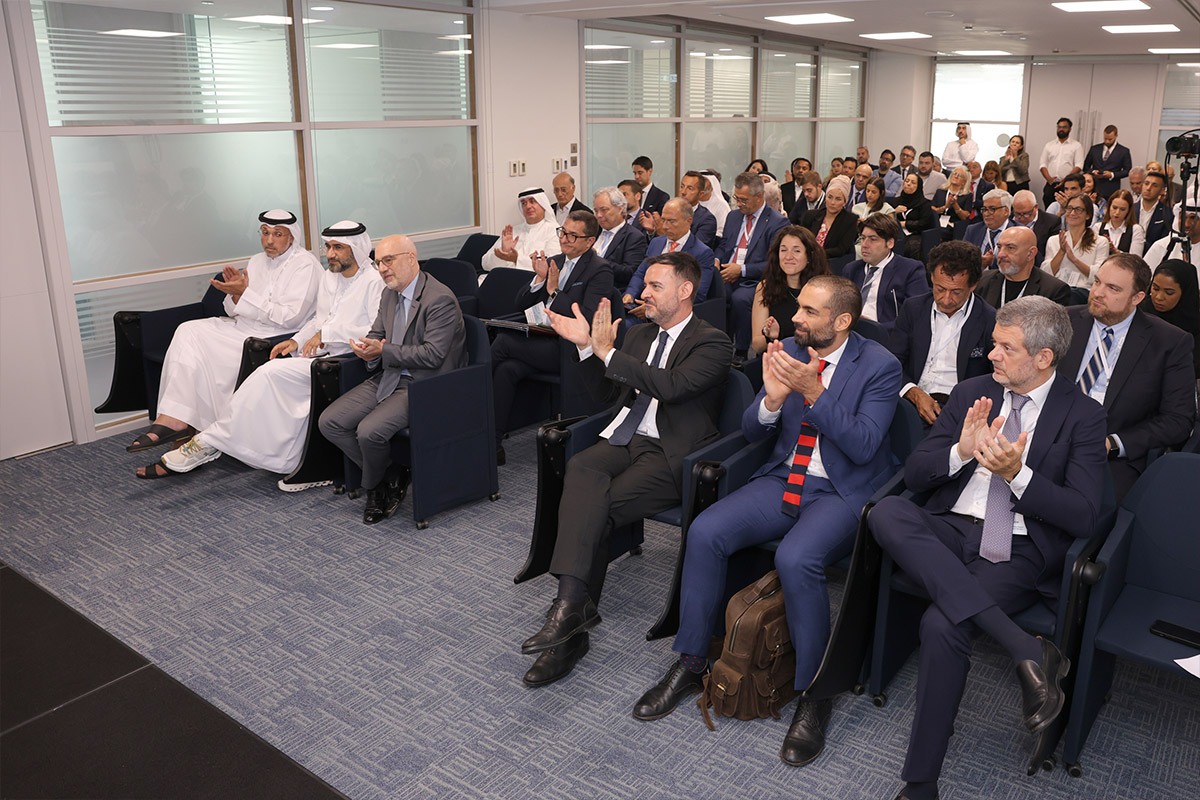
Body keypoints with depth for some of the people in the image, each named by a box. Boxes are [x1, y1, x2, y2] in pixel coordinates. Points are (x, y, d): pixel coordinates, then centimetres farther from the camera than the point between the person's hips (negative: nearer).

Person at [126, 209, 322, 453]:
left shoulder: (305, 265, -7)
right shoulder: (257, 261, 18)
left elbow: (289, 318, -17)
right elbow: (234, 311, 16)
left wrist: (244, 294, -18)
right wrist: (235, 294, -9)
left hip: (274, 337, -8)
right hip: (242, 326, 8)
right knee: (189, 331, -14)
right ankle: (174, 419, -18)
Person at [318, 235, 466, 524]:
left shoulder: (440, 299, -16)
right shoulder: (390, 294, 11)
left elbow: (432, 355, -22)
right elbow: (376, 335, 20)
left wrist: (383, 350, -20)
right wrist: (369, 350, -6)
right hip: (387, 378, 9)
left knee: (369, 432, -27)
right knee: (329, 422, -4)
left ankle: (373, 485, 6)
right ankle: (389, 475, 7)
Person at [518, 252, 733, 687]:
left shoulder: (712, 342, -2)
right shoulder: (640, 334, 21)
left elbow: (671, 386, -19)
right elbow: (606, 391, 22)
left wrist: (607, 351, -17)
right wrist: (585, 346, 6)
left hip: (670, 455, -5)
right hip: (624, 439, 5)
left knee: (596, 507, -29)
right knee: (581, 468, -30)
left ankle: (571, 607, -21)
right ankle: (573, 608, -35)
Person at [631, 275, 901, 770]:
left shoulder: (880, 366, -8)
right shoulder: (788, 350, 5)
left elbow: (863, 446, -18)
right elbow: (751, 431, 5)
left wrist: (813, 393, -27)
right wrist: (773, 398, -17)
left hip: (843, 492, -5)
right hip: (785, 478, 5)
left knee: (796, 560, -33)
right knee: (705, 532, -17)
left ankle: (814, 694, -12)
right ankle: (691, 663, -1)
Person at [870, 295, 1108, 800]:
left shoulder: (1083, 416, 2)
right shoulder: (972, 393, 12)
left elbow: (1083, 517, -6)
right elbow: (914, 474, 7)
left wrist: (1018, 474, -19)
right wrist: (961, 450, -13)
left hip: (1017, 550, -4)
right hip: (948, 532, 4)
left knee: (941, 625, -31)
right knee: (887, 512, -30)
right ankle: (1027, 651, -29)